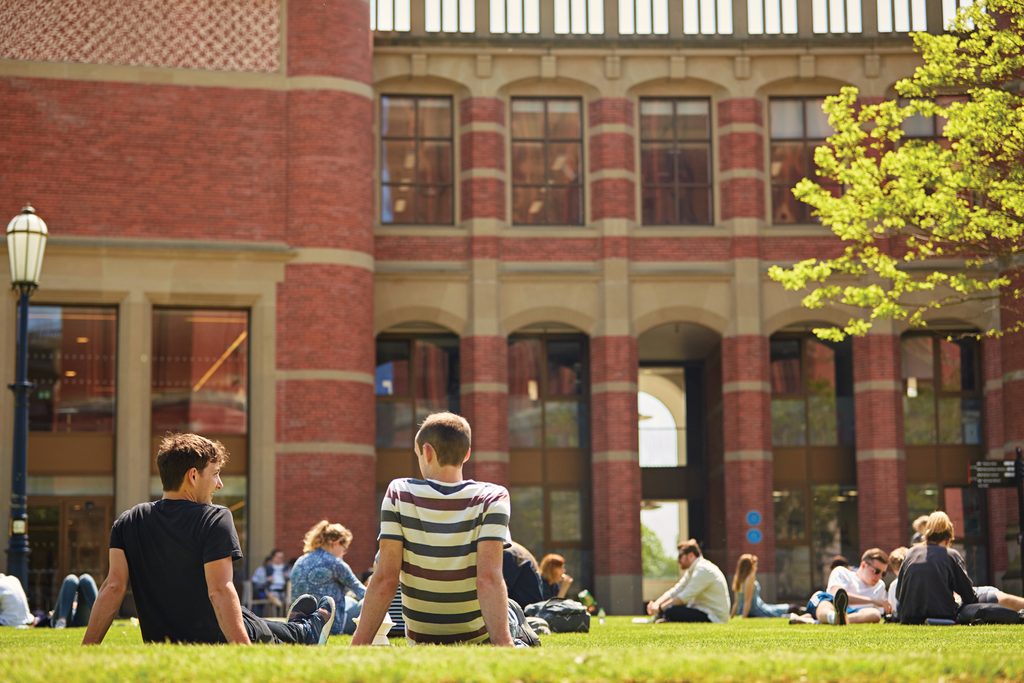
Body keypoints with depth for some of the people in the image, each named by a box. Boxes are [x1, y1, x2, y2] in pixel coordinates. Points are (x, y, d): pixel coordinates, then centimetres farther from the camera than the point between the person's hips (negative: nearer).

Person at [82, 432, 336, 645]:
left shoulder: (127, 523, -3)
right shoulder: (215, 518, -18)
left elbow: (114, 586, -11)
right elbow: (220, 591, -27)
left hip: (160, 646, 5)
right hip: (217, 642, -5)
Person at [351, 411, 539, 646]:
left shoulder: (399, 493, -12)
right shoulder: (492, 497, -15)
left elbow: (385, 579, -16)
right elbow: (488, 578, -25)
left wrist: (358, 645, -15)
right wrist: (503, 644, -31)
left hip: (421, 639, 2)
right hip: (480, 635, -2)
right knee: (511, 610, 34)